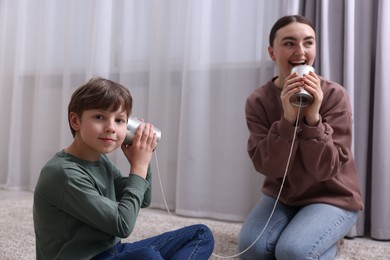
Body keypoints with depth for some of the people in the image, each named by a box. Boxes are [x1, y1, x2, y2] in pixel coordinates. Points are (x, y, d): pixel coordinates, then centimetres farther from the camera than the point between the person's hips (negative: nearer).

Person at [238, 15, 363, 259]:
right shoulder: (258, 101, -10)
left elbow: (324, 169, -20)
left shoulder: (334, 95, -16)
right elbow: (267, 166, -19)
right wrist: (288, 119, -32)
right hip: (281, 196, 3)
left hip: (332, 198, -2)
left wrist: (313, 118, -33)